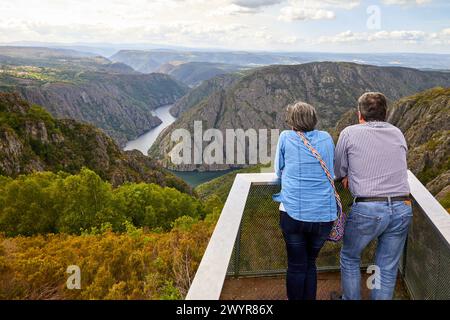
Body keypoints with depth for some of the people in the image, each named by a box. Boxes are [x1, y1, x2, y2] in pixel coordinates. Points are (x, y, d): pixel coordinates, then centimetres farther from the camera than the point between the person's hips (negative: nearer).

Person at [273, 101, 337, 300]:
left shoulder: (286, 137, 2)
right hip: (324, 215, 2)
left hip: (293, 214, -2)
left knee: (296, 266, 11)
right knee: (310, 263, 20)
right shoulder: (326, 138, 8)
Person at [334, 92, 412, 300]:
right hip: (402, 208, 3)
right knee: (388, 269, 15)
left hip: (367, 209, -3)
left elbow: (338, 172, 6)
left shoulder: (350, 133, -1)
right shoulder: (398, 134, 10)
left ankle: (351, 298, 32)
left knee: (350, 258, 20)